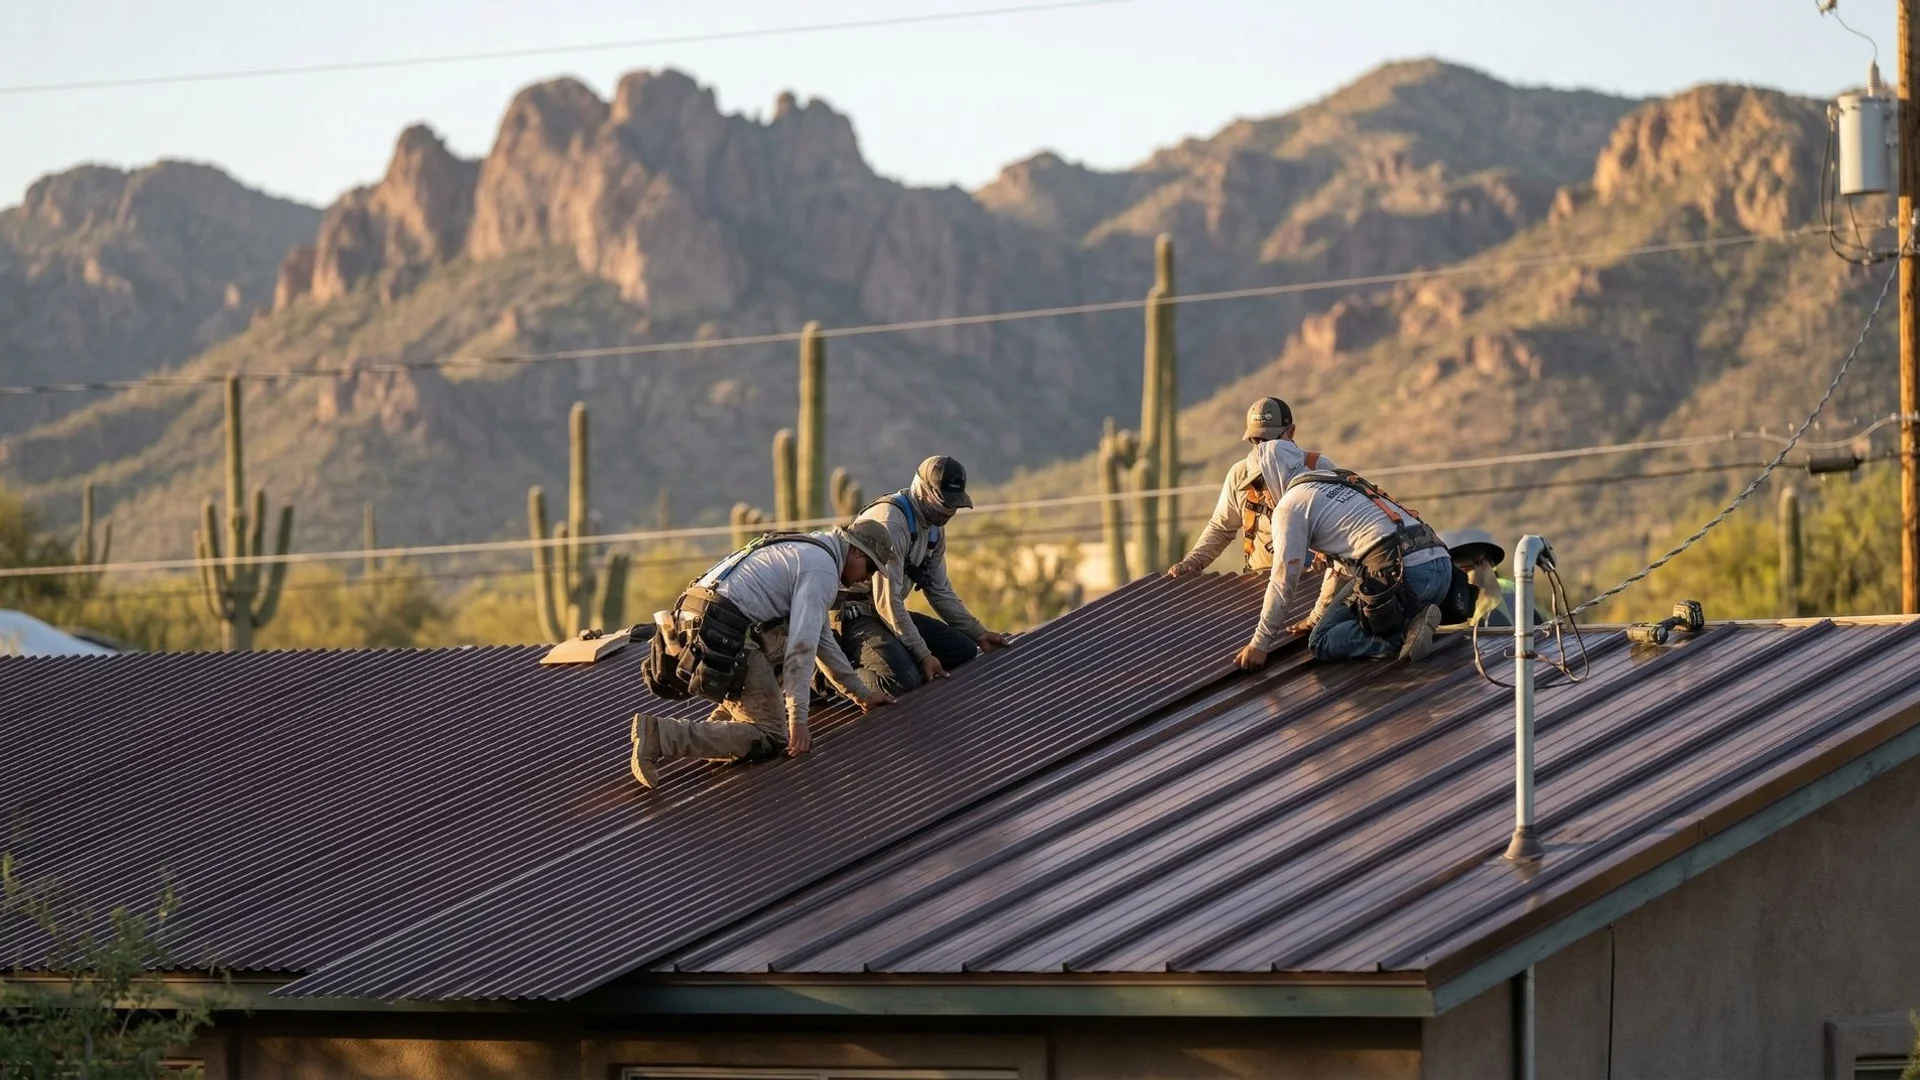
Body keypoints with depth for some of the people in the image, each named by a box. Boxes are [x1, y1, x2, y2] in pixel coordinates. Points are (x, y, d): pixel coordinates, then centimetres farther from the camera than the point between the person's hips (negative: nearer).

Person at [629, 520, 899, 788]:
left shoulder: (807, 553, 28)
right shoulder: (823, 569, -4)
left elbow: (822, 639, 38)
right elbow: (802, 645, -13)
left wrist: (861, 693, 41)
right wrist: (798, 719, -14)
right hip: (723, 635, -10)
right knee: (769, 740, -6)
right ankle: (659, 734, -21)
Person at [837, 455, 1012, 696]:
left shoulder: (935, 528, 9)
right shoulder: (891, 521, -22)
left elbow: (940, 591, 20)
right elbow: (887, 600, -24)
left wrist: (979, 634, 12)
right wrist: (923, 655, -23)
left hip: (893, 613, 10)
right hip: (855, 617, -10)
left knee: (965, 651, 1)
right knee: (903, 680, -31)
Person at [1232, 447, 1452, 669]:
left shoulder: (1291, 504, 4)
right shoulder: (1340, 480, 30)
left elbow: (1283, 581, 2)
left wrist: (1259, 643, 10)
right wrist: (1315, 618, 50)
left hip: (1401, 575, -8)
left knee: (1322, 643, 3)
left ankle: (1406, 632, -12)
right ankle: (1411, 622, 3)